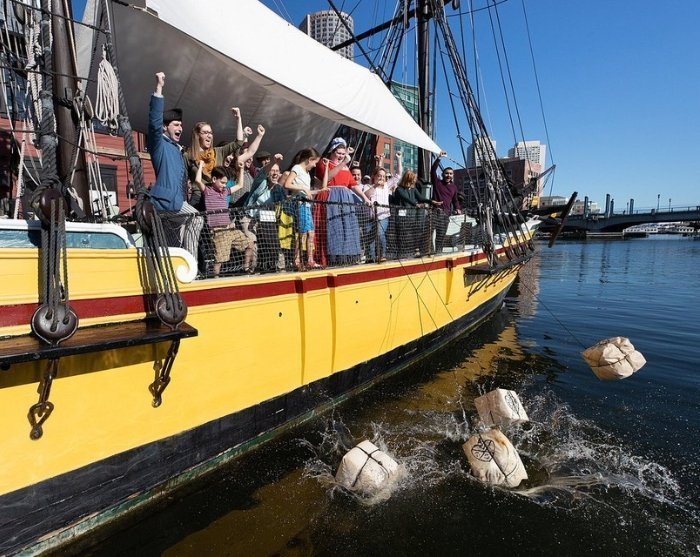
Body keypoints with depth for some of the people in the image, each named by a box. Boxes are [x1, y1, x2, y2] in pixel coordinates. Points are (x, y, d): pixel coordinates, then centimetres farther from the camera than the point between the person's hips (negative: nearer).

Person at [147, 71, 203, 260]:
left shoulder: (177, 149, 26)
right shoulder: (160, 143, 2)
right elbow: (154, 120, -16)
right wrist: (159, 88, -19)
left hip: (176, 201, 8)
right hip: (165, 200, -8)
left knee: (172, 246, 7)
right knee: (196, 218, -20)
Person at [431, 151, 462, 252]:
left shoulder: (454, 187, 18)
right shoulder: (437, 182, 5)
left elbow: (455, 200, 25)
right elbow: (433, 170, -8)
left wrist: (458, 208, 7)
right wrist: (439, 158, -17)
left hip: (446, 213, 4)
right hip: (436, 211, -4)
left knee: (441, 235, 5)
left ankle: (438, 252, 10)